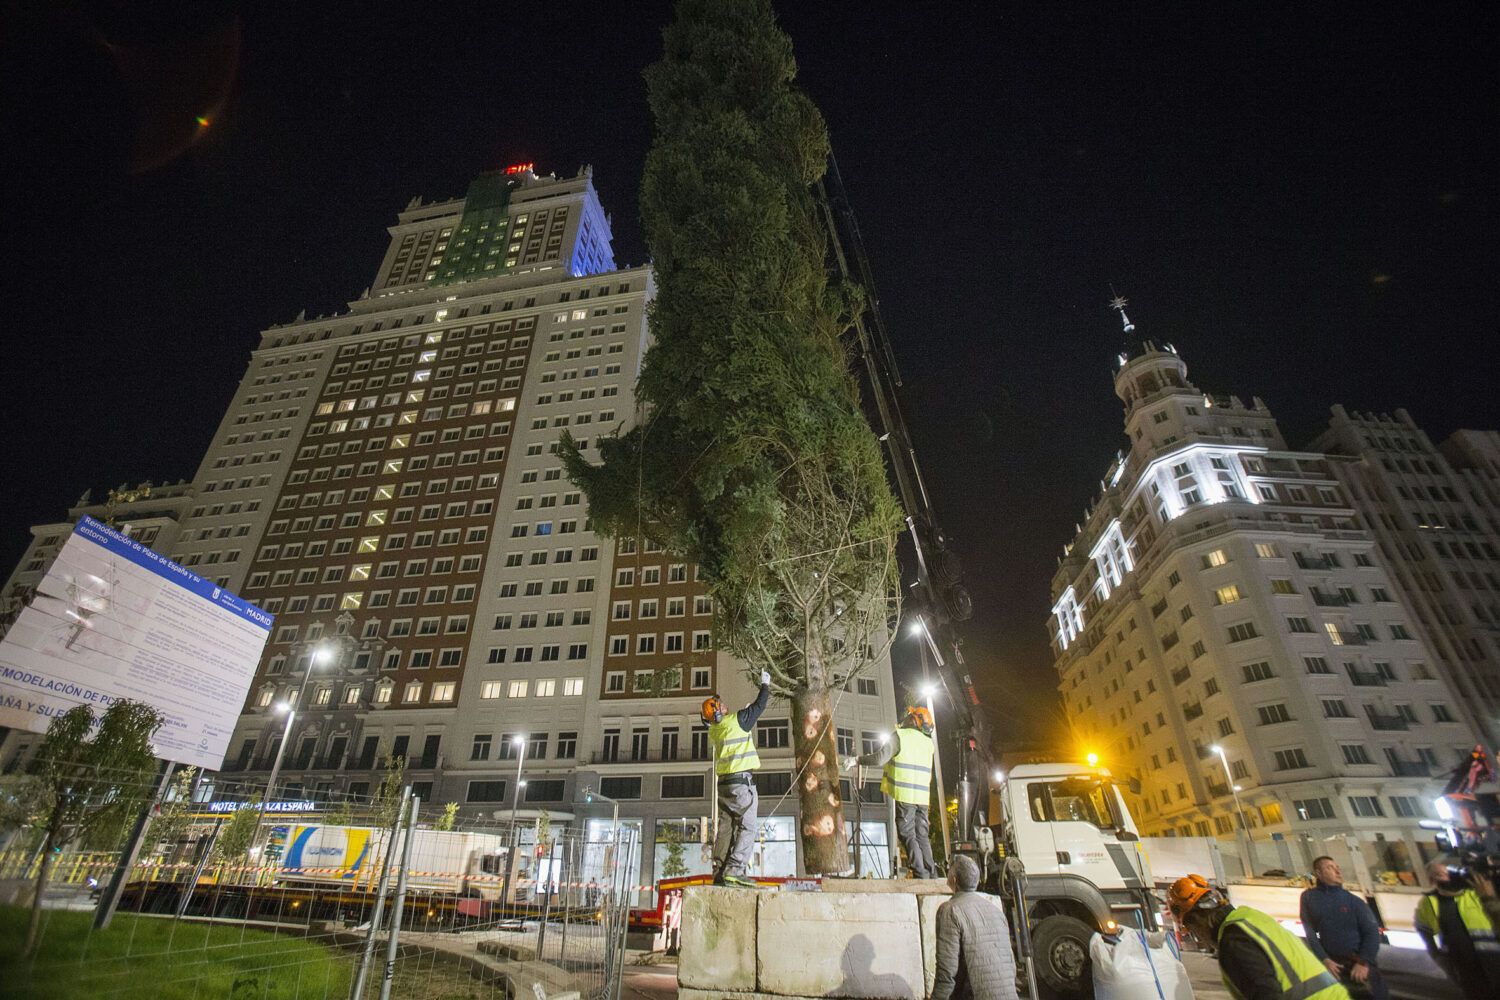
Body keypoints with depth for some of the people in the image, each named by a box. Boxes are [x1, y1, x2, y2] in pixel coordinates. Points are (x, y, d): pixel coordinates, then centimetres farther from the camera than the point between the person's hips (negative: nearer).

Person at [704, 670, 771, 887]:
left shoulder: (713, 731, 12)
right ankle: (734, 872, -13)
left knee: (728, 828, 11)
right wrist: (765, 684, 17)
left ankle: (720, 873, 11)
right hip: (741, 781, -7)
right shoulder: (736, 720, -8)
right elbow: (759, 706, 4)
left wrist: (746, 712, 35)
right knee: (747, 827, -5)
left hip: (724, 783, 7)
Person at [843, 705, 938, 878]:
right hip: (923, 797, 6)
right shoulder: (928, 743, 13)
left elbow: (880, 758, -17)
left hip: (905, 795, -6)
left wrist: (856, 760, -7)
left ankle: (921, 874, -3)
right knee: (922, 836, 13)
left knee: (907, 835, 1)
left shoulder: (900, 736, -7)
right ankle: (931, 875, 11)